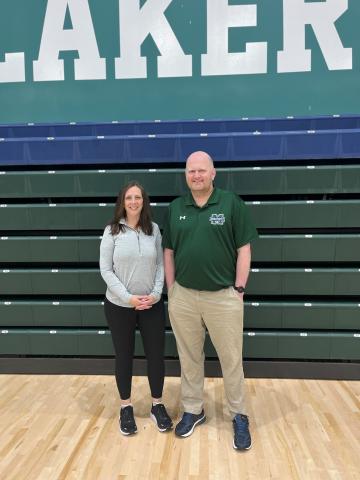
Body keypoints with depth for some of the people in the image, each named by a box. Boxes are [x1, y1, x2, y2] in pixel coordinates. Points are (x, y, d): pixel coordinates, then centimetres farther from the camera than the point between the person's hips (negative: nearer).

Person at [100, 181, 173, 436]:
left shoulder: (154, 229, 0)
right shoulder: (112, 231, -6)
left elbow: (161, 265, 2)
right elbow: (105, 269, -8)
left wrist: (156, 294, -11)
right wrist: (128, 297, -15)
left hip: (152, 305, 2)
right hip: (119, 306, -1)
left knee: (156, 355, 9)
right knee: (124, 356, 12)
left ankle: (157, 405, 30)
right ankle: (126, 407, 31)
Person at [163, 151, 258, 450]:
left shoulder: (232, 203, -4)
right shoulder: (175, 208, 5)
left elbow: (244, 249, -4)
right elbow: (168, 252, 9)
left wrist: (239, 289, -7)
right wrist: (170, 290, 6)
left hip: (224, 297, -3)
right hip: (183, 297, 3)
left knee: (231, 359, 10)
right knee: (189, 358, 16)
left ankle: (240, 416, 31)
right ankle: (193, 411, 36)